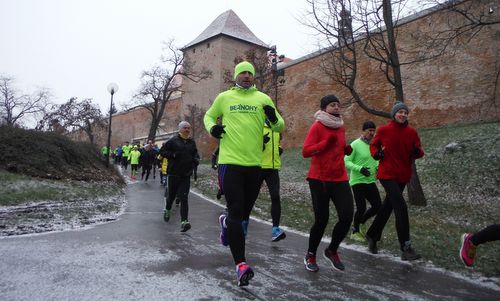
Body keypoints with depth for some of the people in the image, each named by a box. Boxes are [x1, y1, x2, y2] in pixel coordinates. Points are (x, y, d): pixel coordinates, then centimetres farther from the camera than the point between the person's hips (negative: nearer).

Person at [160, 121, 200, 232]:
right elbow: (162, 151, -1)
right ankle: (167, 210, 43)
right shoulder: (173, 140, -2)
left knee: (184, 198, -5)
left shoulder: (192, 142, 11)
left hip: (186, 174, 2)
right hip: (173, 173, -2)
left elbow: (195, 153, 24)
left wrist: (196, 159, 2)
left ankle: (184, 222, -11)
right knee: (171, 195, 11)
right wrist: (173, 155, -16)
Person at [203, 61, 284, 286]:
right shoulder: (224, 97, 8)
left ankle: (226, 222, 49)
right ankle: (241, 264, -4)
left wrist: (274, 119, -13)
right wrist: (212, 127, -1)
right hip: (230, 161, -2)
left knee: (244, 210, 15)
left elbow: (280, 127, 11)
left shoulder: (263, 98, 9)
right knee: (236, 211, -9)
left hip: (254, 163, 3)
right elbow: (209, 116, 22)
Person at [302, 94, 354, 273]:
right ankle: (310, 255, 24)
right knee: (321, 220, -1)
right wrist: (326, 142, -21)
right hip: (319, 179, -5)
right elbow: (305, 152, -15)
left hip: (340, 179, 6)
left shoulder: (341, 127, 13)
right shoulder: (317, 126, -7)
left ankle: (332, 251, 21)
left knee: (347, 216, -5)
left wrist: (347, 150, 6)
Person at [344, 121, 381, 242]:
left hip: (371, 181, 6)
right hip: (358, 181, -6)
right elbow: (346, 162, -13)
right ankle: (355, 232, 19)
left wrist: (378, 166, 1)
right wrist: (360, 169, -24)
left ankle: (361, 222, 30)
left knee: (377, 206, 3)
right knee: (361, 208, -4)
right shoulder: (355, 144, -11)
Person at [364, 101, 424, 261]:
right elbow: (373, 145, 9)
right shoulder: (383, 130, -3)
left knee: (388, 206, 14)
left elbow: (418, 152, 7)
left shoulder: (412, 132, 4)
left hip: (403, 176, 5)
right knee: (401, 207, -16)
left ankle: (372, 235, 34)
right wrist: (376, 153, -11)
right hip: (387, 174, -5)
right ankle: (406, 248, -10)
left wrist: (417, 151, -16)